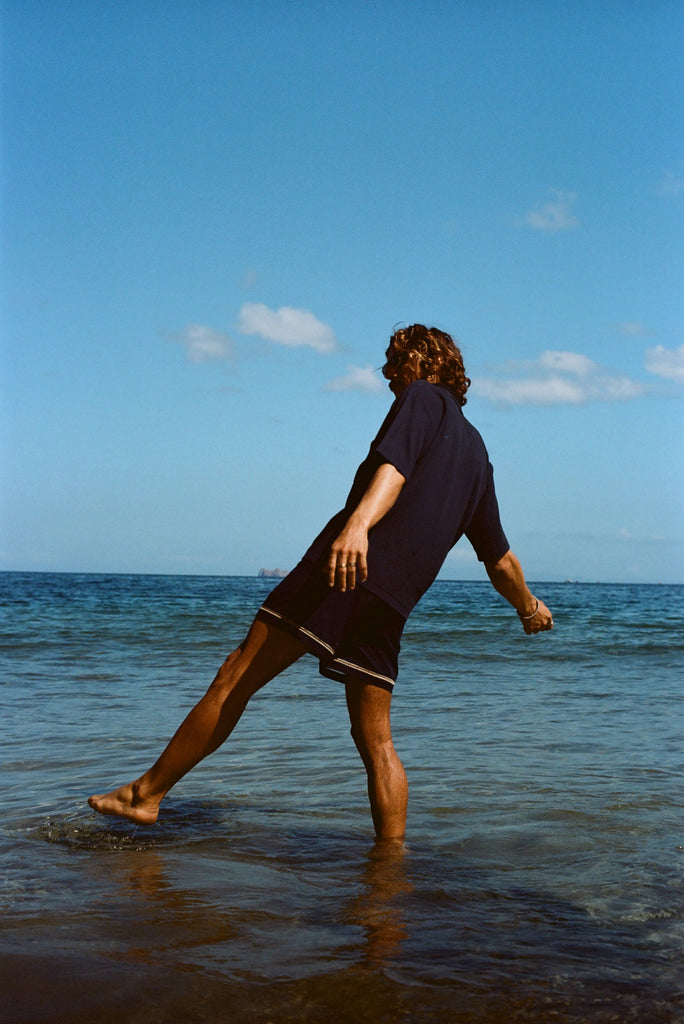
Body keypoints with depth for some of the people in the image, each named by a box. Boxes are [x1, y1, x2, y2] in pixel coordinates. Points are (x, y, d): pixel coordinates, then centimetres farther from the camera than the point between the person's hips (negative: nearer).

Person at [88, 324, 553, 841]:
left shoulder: (423, 399, 9)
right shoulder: (476, 452, 28)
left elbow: (395, 465, -14)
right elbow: (500, 558, 32)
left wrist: (359, 523, -31)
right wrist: (529, 608, 49)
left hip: (342, 565, -7)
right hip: (394, 600, 7)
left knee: (236, 678, -3)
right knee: (375, 739, 11)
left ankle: (147, 794, 0)